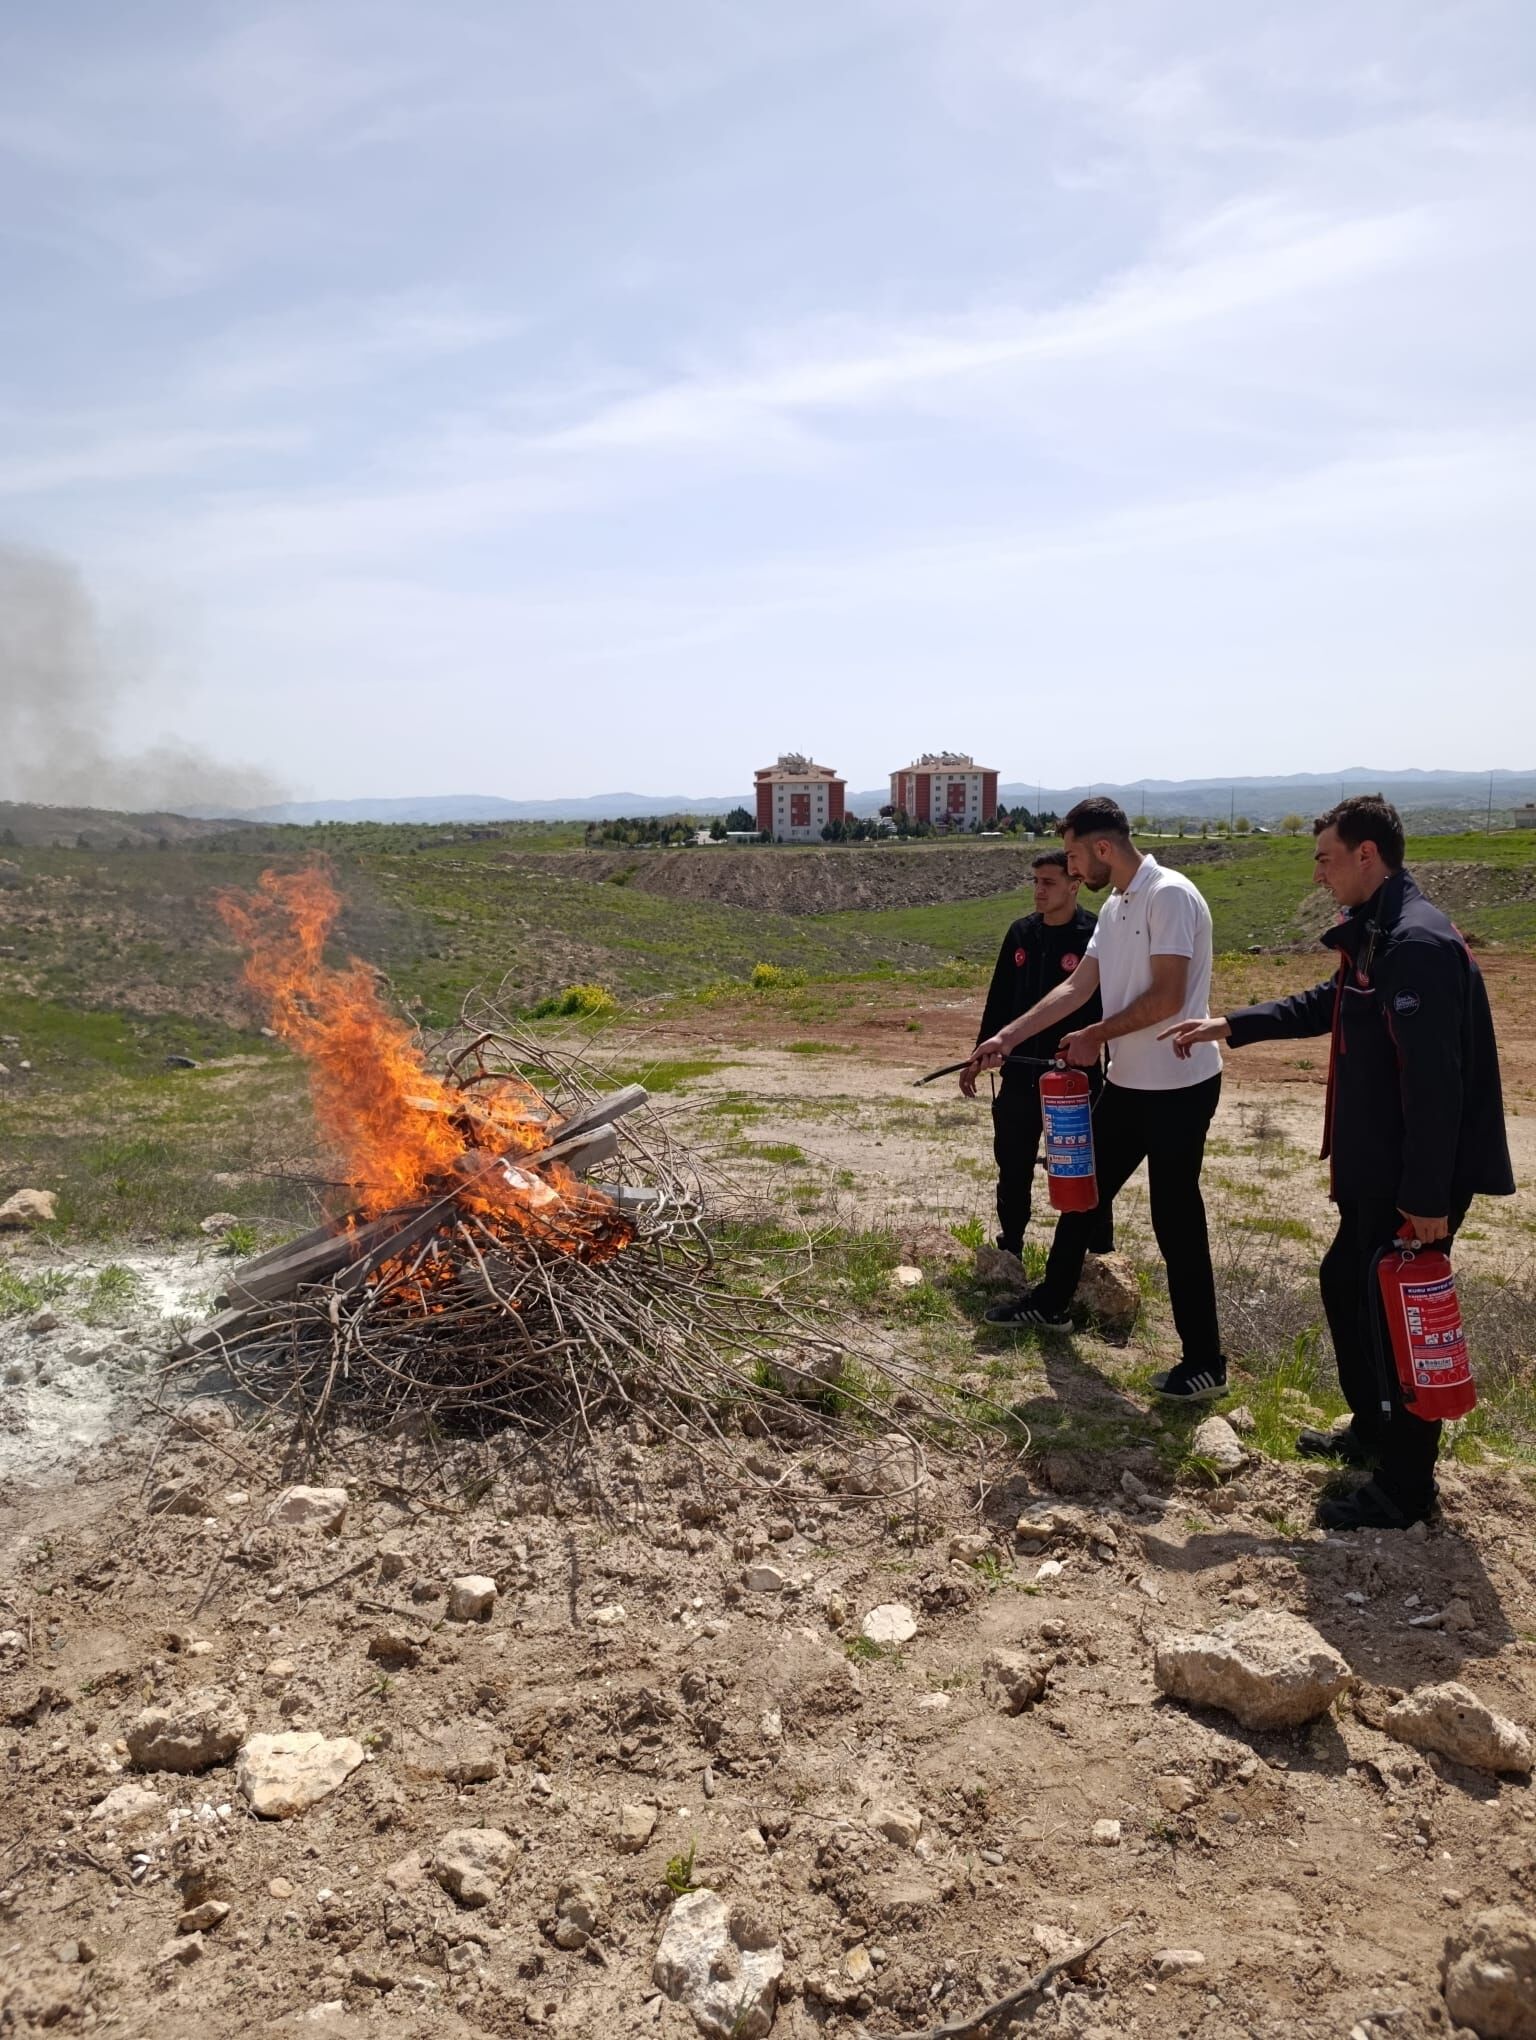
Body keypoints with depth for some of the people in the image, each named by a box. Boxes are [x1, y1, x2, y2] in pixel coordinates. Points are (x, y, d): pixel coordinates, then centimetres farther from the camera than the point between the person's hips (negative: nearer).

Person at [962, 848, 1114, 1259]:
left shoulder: (1096, 935, -10)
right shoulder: (1021, 932, 7)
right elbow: (999, 1000, 13)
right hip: (1020, 1073, 5)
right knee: (1013, 1164, 15)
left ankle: (1097, 1255, 17)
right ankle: (1009, 1247, 31)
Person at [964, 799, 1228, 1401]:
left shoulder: (1169, 895, -17)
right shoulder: (1114, 908, 11)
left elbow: (1167, 997, -22)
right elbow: (1076, 988, 14)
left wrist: (1095, 1036, -11)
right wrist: (1007, 1037, 9)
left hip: (1178, 1085, -9)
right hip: (1128, 1082, 9)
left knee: (1176, 1218, -2)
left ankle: (1205, 1362, 10)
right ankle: (1050, 1301, 38)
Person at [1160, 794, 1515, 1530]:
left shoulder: (1418, 943, -23)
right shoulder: (1375, 935, 10)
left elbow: (1434, 1078, -26)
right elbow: (1323, 1005, 26)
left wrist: (1428, 1194, -25)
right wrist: (1228, 1025, 20)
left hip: (1415, 1177, -10)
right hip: (1376, 1168, 10)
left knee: (1401, 1314, 0)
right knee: (1345, 1282, 22)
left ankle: (1404, 1489, 16)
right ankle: (1371, 1429, 40)